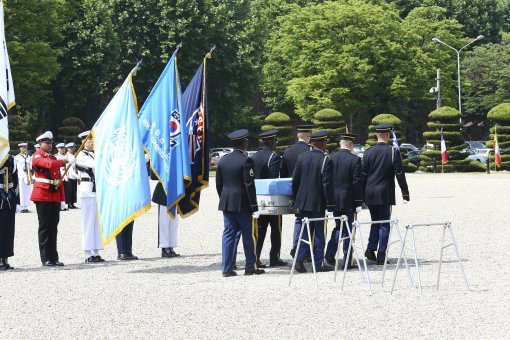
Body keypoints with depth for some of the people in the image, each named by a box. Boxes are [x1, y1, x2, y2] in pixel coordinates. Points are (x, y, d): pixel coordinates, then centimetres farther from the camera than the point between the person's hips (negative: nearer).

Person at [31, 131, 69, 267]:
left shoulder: (53, 158, 18)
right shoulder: (37, 156, -4)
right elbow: (49, 164, -25)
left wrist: (61, 196, 11)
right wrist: (63, 162, -12)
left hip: (55, 196, 7)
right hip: (42, 195, -7)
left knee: (53, 226, 8)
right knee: (44, 226, -4)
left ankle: (54, 257, 11)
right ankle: (45, 259, -2)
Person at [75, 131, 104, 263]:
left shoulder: (95, 155, 19)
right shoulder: (81, 156, -5)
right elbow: (95, 165, -20)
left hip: (98, 191, 7)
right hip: (88, 191, -7)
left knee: (97, 222, 7)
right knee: (88, 222, -6)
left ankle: (95, 253, 11)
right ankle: (88, 254, -5)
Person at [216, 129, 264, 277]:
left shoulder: (223, 160, 7)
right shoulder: (246, 161, -13)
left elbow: (218, 184, 11)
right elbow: (249, 185, -15)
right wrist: (254, 207, -11)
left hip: (226, 203, 6)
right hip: (243, 204, -6)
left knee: (228, 234, 6)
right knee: (249, 235, 4)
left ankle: (227, 268, 3)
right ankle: (250, 267, 9)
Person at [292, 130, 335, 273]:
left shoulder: (302, 158, 2)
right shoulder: (325, 161, -13)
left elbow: (295, 181, 6)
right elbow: (327, 185, -15)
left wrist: (296, 199, 16)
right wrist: (330, 206, -10)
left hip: (303, 202, 5)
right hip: (318, 203, -5)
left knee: (305, 232, 12)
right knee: (319, 233, 5)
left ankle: (299, 260, 4)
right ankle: (318, 263, 8)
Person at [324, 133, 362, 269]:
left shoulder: (331, 158, 1)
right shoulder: (355, 160, -10)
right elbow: (357, 182, -11)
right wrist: (358, 203, -7)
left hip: (334, 200, 4)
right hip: (348, 200, -4)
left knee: (338, 226, 19)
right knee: (347, 229, 4)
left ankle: (330, 252, 0)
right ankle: (346, 261, 6)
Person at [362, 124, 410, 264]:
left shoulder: (368, 153, 1)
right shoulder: (393, 152, -8)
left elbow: (363, 175, 3)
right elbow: (400, 175, -9)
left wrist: (362, 195, 10)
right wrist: (405, 195, -2)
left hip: (370, 195, 3)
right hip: (385, 195, -3)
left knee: (375, 222, 18)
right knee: (384, 225, 3)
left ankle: (371, 249, 2)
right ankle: (381, 257, 1)